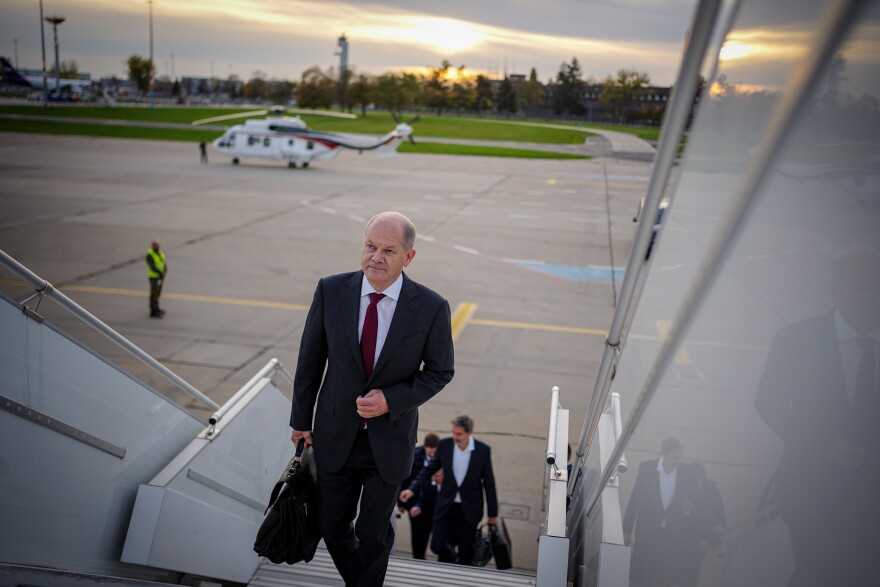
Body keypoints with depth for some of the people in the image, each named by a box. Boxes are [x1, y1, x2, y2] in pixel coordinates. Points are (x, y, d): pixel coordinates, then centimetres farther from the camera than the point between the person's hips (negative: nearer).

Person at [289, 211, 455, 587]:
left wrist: (391, 401, -19)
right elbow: (310, 359, -1)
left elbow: (440, 371, -5)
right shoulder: (331, 291, -13)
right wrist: (301, 419, 6)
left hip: (389, 441, -2)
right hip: (335, 436, 2)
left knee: (373, 535, 15)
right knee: (333, 529, 18)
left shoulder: (431, 308, -18)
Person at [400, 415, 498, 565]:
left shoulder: (483, 450, -12)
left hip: (469, 509, -2)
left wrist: (493, 514, 0)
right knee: (437, 545, -1)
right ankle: (451, 559, 31)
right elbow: (429, 470, 3)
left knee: (466, 555, 5)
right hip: (446, 506, 2)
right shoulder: (444, 445, -8)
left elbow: (489, 483, -5)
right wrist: (412, 489, -9)